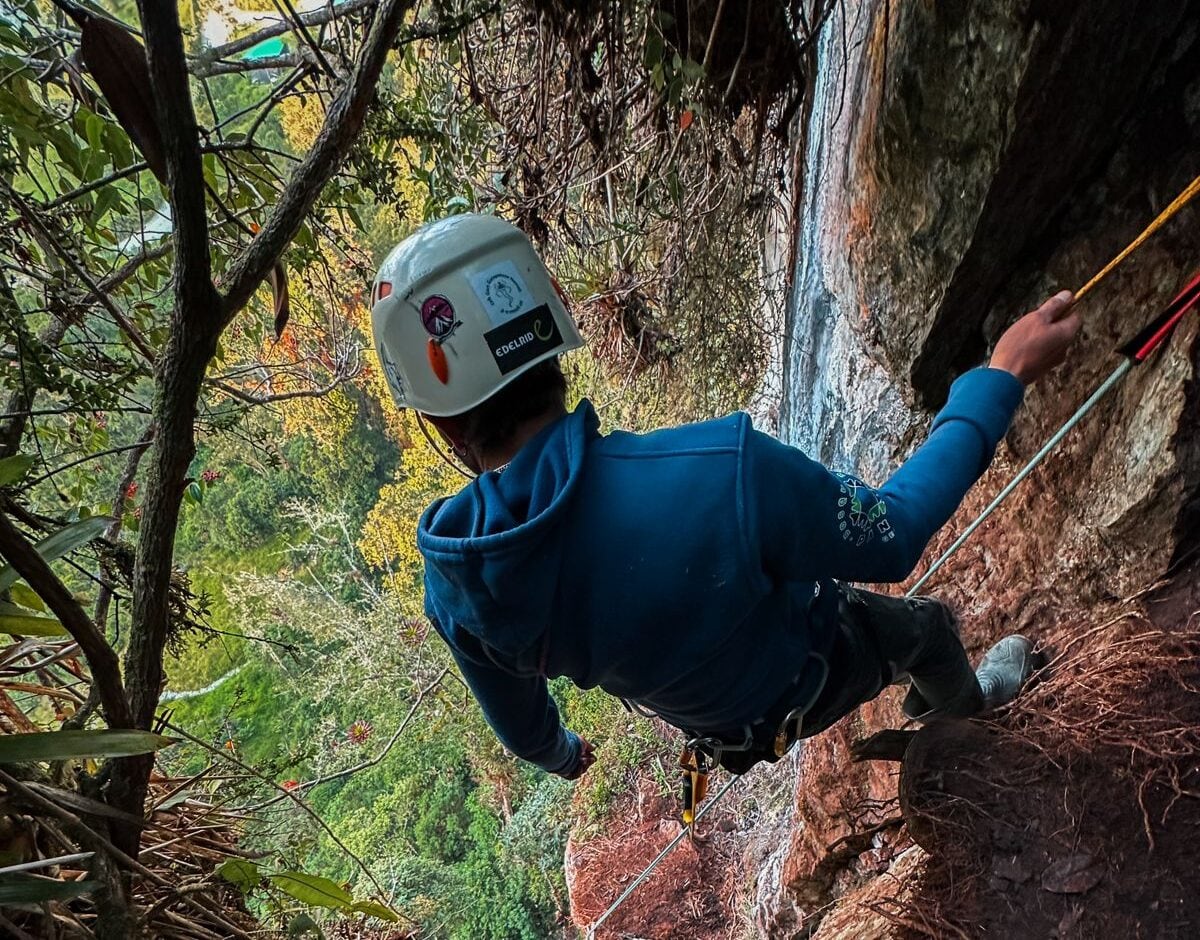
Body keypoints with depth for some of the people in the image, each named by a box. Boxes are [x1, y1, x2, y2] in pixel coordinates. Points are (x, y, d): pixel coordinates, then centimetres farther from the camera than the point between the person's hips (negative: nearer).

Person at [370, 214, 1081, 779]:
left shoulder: (453, 587, -28)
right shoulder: (720, 471, -48)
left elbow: (514, 718, -6)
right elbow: (891, 538, -27)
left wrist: (559, 754, 20)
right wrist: (1003, 376, -15)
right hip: (804, 681, -4)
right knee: (925, 622, 27)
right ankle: (962, 702, 62)